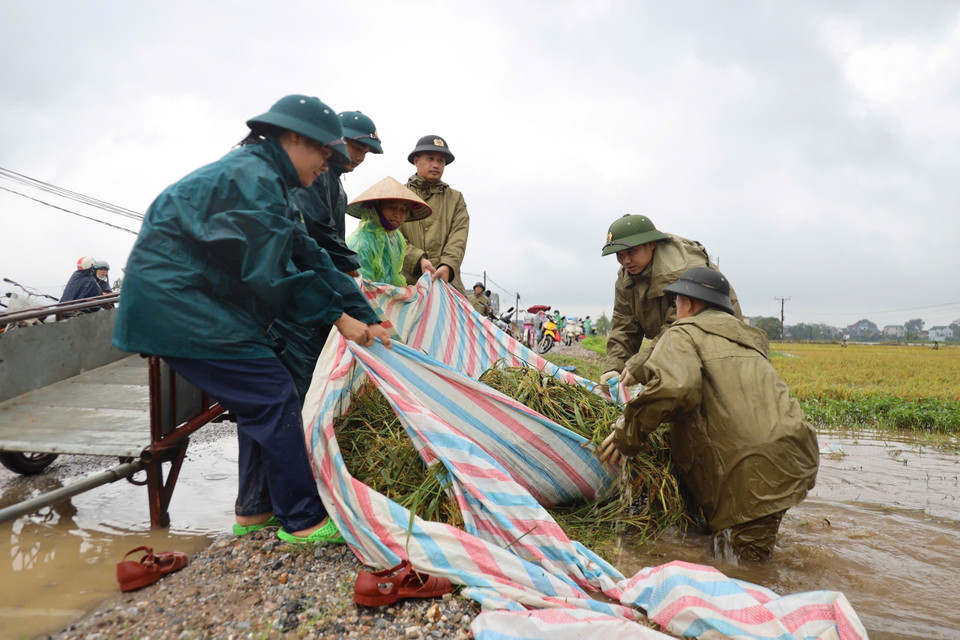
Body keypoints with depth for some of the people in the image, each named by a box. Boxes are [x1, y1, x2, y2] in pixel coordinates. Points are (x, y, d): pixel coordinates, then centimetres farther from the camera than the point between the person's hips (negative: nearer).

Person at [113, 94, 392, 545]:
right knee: (273, 394, -12)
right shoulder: (253, 177, -17)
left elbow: (307, 256, 10)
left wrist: (365, 317, 4)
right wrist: (336, 316, -14)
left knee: (258, 397, 13)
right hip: (175, 301, -11)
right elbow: (271, 274, -23)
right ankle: (304, 520, -3)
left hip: (189, 299, 11)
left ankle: (255, 510, 25)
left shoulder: (265, 179, 16)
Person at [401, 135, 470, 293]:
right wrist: (418, 260, -14)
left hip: (446, 281, 1)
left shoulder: (456, 199, 21)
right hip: (406, 280, -1)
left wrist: (447, 265, -15)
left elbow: (458, 238, 6)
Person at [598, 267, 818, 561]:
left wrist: (627, 436, -10)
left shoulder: (683, 333, 1)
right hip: (798, 455, 8)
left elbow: (675, 386, -21)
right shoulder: (752, 336, 26)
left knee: (747, 550, 1)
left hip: (755, 468, -8)